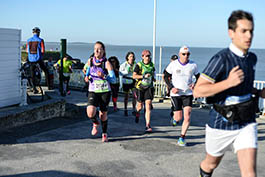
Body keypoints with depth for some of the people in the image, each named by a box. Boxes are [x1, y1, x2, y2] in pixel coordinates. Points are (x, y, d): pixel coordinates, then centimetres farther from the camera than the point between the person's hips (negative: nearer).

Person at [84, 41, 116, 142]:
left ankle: (104, 134, 31)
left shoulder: (107, 63, -8)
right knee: (90, 113, -18)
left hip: (105, 92, -2)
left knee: (103, 113, 8)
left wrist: (104, 76, -29)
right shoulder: (90, 61, 3)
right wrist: (87, 77, 2)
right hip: (93, 91, 2)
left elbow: (113, 79, -11)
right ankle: (95, 123, 18)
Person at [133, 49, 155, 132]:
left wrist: (153, 78, 8)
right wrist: (143, 76, -25)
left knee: (148, 106, -11)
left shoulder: (152, 65, 7)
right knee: (140, 106, 10)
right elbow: (134, 76, -15)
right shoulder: (139, 65, -7)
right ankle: (137, 113, 49)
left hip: (149, 88, 2)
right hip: (140, 88, -2)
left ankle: (148, 125, -12)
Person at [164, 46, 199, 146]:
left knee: (187, 116, -10)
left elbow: (198, 77, 13)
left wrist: (195, 84, -8)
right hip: (176, 94, -1)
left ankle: (182, 138, 3)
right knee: (178, 118, -1)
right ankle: (175, 118, 38)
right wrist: (171, 87, -10)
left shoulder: (193, 65, 1)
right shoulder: (173, 64, -3)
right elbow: (166, 76, 5)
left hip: (188, 94, 1)